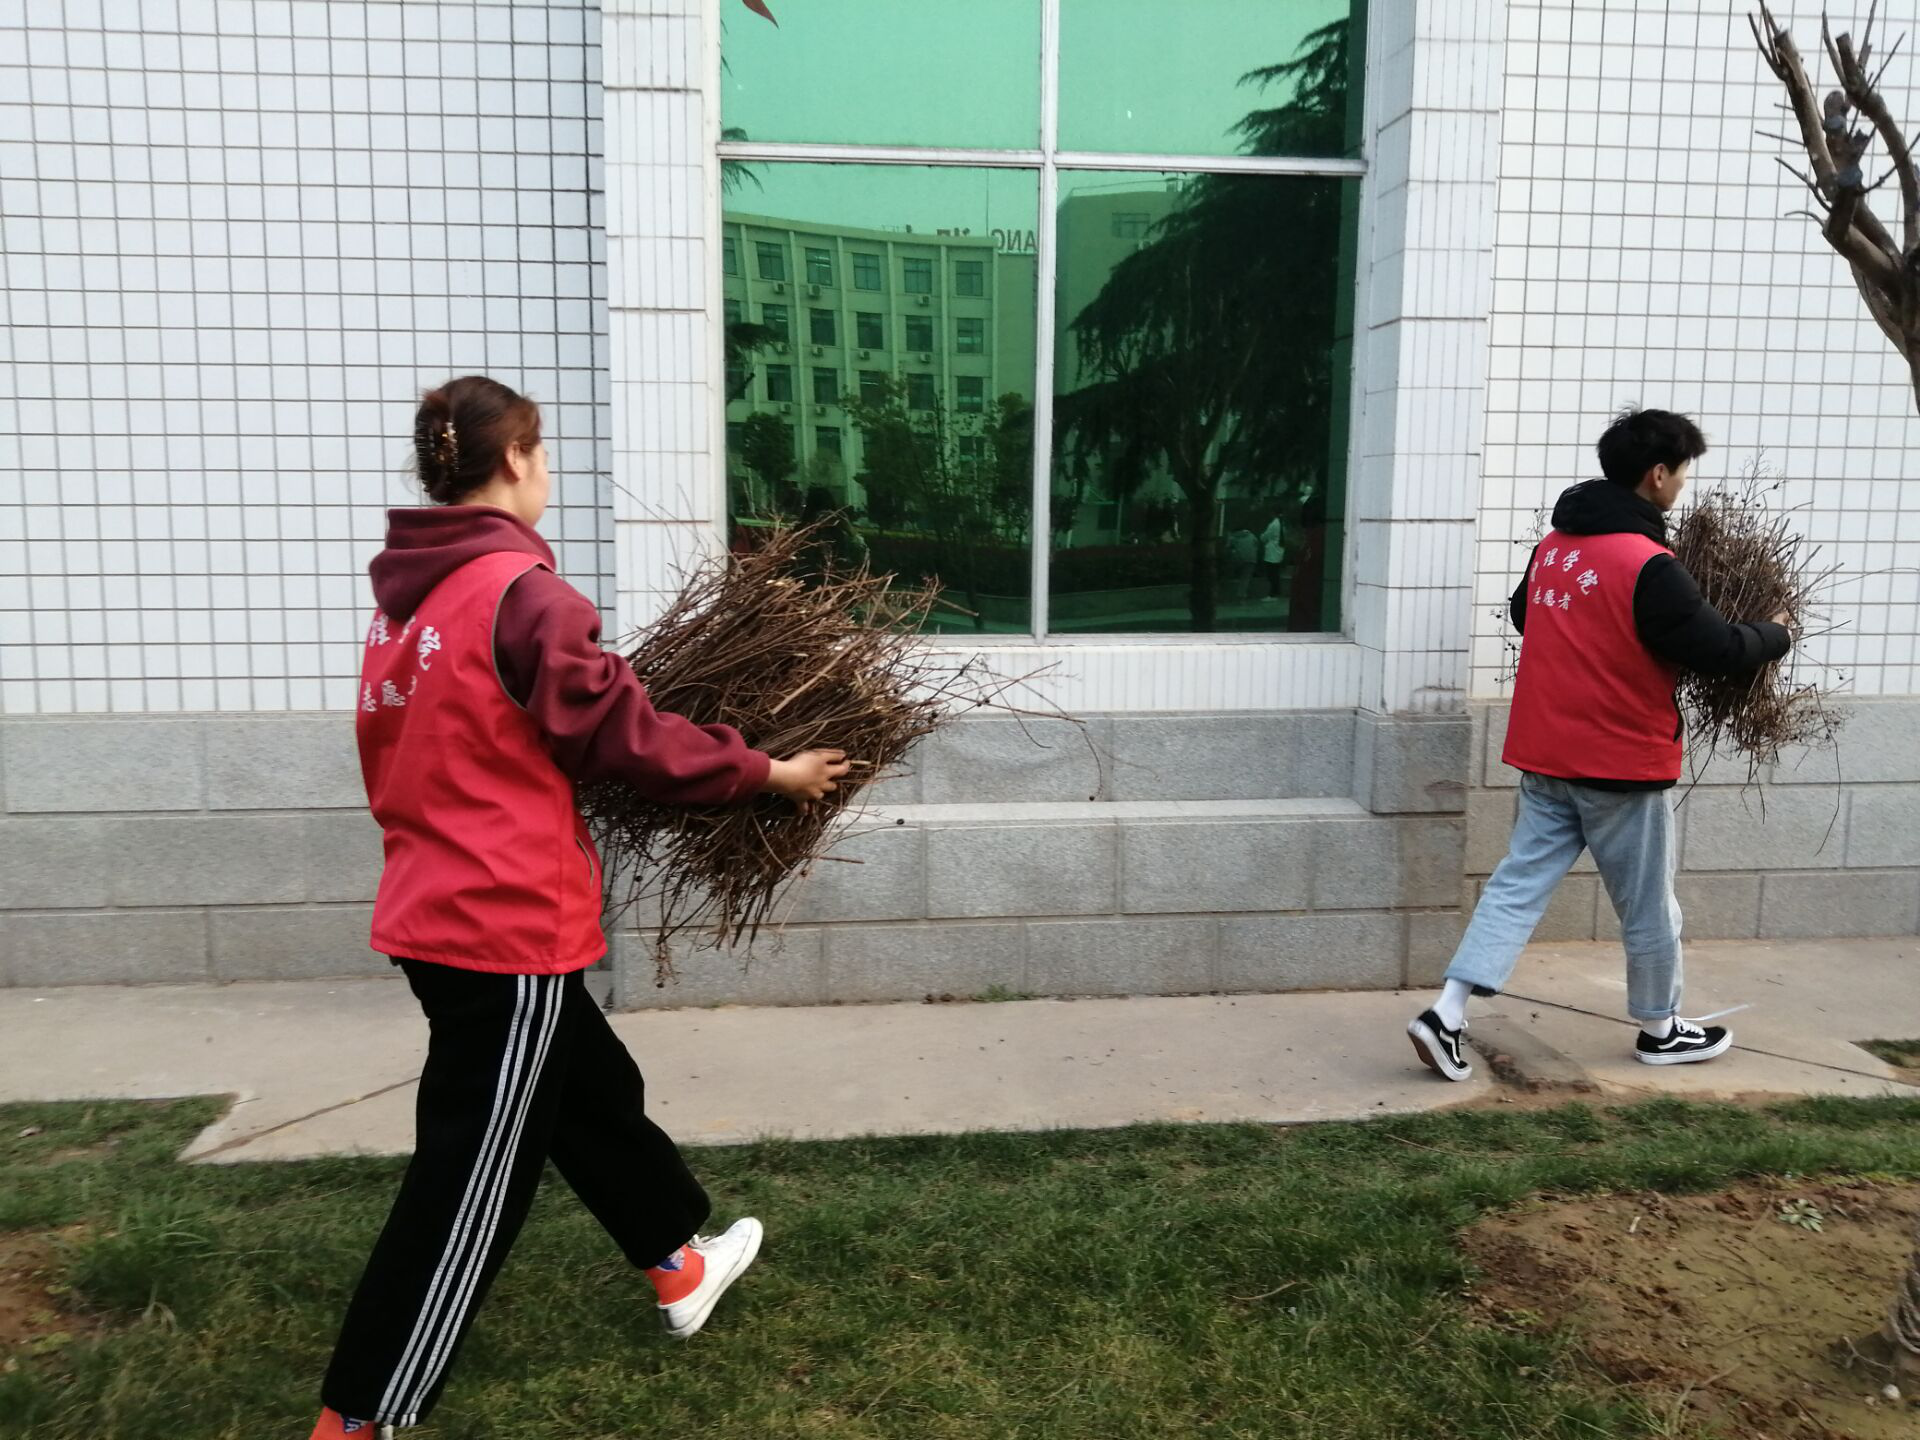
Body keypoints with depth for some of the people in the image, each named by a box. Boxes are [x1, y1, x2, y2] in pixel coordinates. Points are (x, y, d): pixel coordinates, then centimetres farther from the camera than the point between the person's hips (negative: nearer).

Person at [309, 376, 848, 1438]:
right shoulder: (522, 592, -19)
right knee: (468, 1184, 5)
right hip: (505, 926, -9)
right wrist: (766, 772, -5)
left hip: (437, 911, 9)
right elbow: (624, 735, -15)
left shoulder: (408, 595, 7)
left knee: (593, 1093, 24)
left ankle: (680, 1269, 42)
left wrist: (563, 764, 20)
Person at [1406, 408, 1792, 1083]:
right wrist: (1775, 634, 4)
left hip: (1545, 757, 7)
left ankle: (1447, 1012, -1)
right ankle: (1661, 1030, 31)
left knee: (1519, 883, 8)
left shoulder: (1552, 546, 4)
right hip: (1622, 764, -6)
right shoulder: (1647, 566, -19)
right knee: (1648, 906, 13)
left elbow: (1524, 615, 22)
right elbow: (1720, 650, -15)